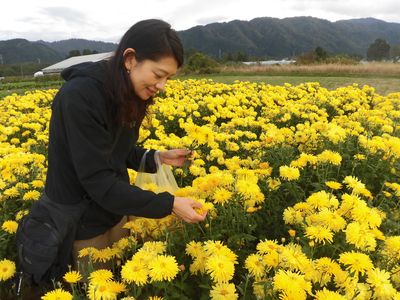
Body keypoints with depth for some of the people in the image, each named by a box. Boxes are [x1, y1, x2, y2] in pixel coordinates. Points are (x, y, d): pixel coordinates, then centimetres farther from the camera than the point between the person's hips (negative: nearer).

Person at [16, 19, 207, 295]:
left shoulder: (128, 94, -4)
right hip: (82, 223, -7)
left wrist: (157, 158, -6)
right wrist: (169, 204, -26)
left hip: (116, 210, 7)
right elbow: (98, 181, -29)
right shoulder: (80, 96, -29)